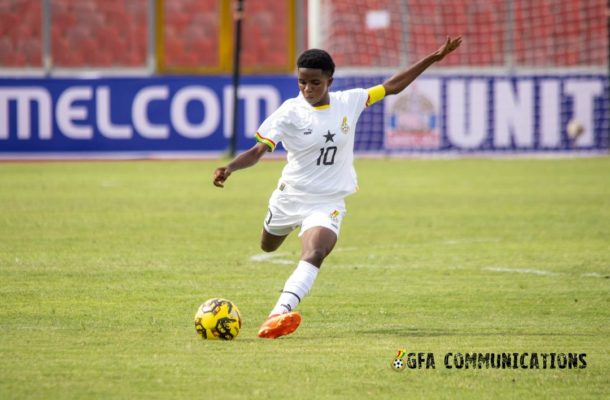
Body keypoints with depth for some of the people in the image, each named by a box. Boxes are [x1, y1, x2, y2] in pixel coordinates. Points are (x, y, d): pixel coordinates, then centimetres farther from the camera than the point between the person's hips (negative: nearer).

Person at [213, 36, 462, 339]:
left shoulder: (349, 103, -6)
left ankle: (279, 314, -44)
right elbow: (258, 150, -21)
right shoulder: (290, 113, -14)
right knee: (268, 247, 28)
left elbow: (392, 86, 3)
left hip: (328, 201, -1)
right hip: (290, 197, 1)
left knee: (314, 254, -29)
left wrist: (433, 58, 0)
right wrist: (229, 168, -41)